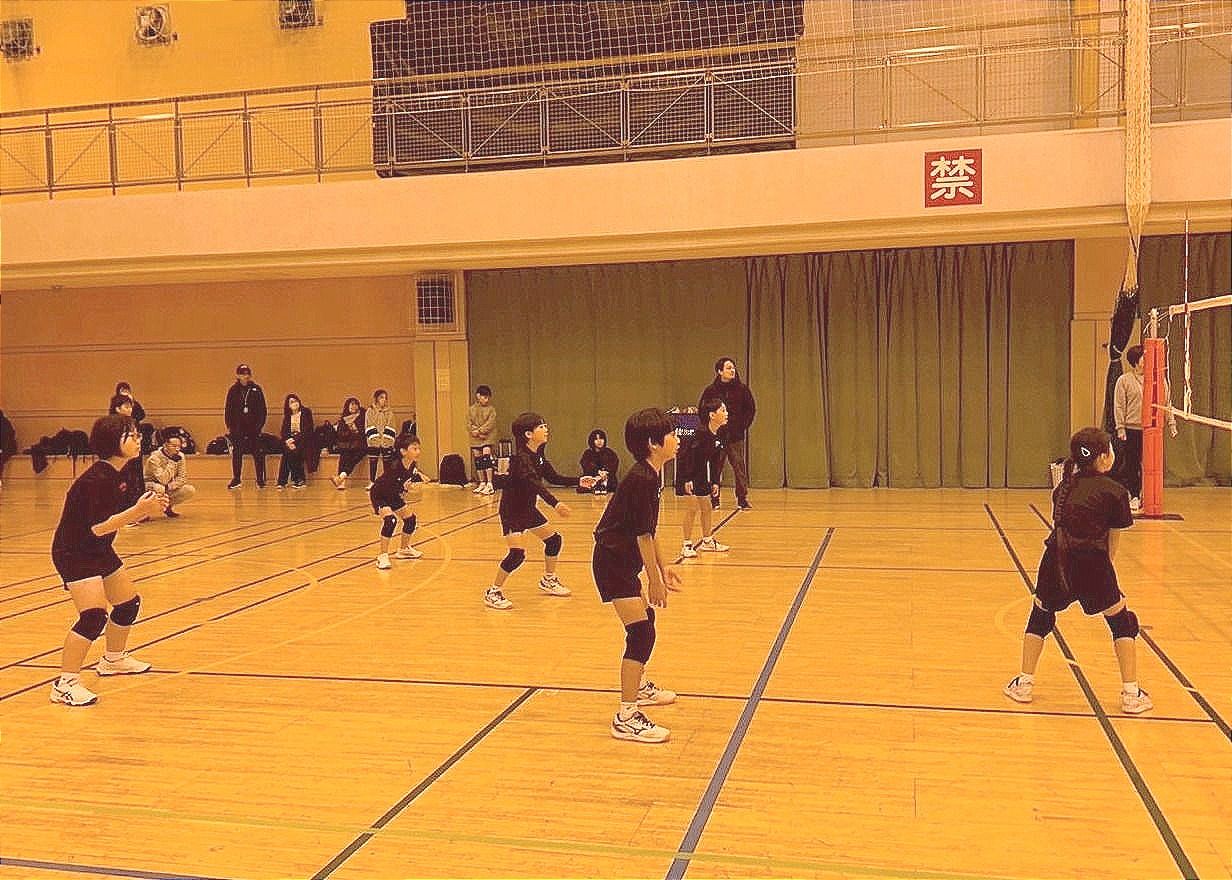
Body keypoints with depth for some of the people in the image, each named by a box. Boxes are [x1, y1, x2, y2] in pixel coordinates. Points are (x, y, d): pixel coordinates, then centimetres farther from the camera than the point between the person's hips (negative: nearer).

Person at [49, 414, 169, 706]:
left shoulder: (119, 474, 2)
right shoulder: (95, 480, -25)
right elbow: (97, 527, -29)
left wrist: (149, 508, -5)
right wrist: (138, 510, -34)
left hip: (100, 551, 10)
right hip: (74, 553, -10)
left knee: (129, 602, 20)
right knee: (94, 616, -21)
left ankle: (114, 659, 42)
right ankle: (66, 683, -13)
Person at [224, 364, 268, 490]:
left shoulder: (256, 389, 1)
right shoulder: (233, 390, 5)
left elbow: (262, 409, 1)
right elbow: (228, 410, 6)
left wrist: (261, 424, -5)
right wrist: (229, 426, 1)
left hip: (254, 427, -1)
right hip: (237, 428, 2)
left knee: (258, 454, 0)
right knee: (236, 454, 6)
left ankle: (260, 480, 7)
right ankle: (236, 480, 15)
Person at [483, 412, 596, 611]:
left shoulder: (538, 455, 2)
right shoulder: (521, 457, -26)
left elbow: (553, 478, 11)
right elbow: (534, 483, -40)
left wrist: (578, 481, 2)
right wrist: (555, 504, -51)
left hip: (527, 509, 9)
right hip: (512, 510, -9)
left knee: (554, 539, 14)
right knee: (517, 553, -17)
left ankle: (548, 581, 35)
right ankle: (493, 593, -3)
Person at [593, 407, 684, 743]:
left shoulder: (652, 476, 8)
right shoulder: (641, 480, -22)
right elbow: (642, 534, -20)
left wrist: (664, 566, 18)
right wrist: (655, 580, -13)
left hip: (624, 562, 11)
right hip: (612, 563, -11)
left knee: (645, 616, 25)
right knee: (641, 633, -13)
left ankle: (639, 686, 45)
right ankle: (626, 718, -10)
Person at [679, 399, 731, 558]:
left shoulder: (718, 436, 1)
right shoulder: (701, 433, -24)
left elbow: (715, 461, 9)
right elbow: (688, 454, -24)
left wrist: (715, 482, 10)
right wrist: (687, 479, -24)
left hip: (701, 475, 9)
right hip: (688, 473, -8)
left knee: (707, 509, 15)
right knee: (692, 509, -6)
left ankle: (708, 541, 29)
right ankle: (687, 545, 2)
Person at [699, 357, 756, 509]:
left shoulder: (742, 389, 1)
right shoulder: (711, 390, -1)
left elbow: (751, 409, 11)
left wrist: (743, 425, 5)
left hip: (736, 435, 0)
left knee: (740, 467, -1)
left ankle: (743, 499, 6)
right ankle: (714, 500, 12)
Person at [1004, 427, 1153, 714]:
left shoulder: (1064, 487, 17)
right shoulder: (1115, 492, 3)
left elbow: (1062, 526, 16)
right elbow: (1112, 541, 5)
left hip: (1056, 560, 4)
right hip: (1092, 563, -4)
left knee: (1040, 617, 24)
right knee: (1122, 623, 17)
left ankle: (1024, 683, 28)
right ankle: (1131, 693, 18)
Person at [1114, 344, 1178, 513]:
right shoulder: (1124, 380, 1)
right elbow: (1119, 406, -1)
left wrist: (1171, 422, 8)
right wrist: (1121, 428, -6)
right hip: (1132, 429, -2)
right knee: (1130, 464, 2)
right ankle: (1133, 496, 12)